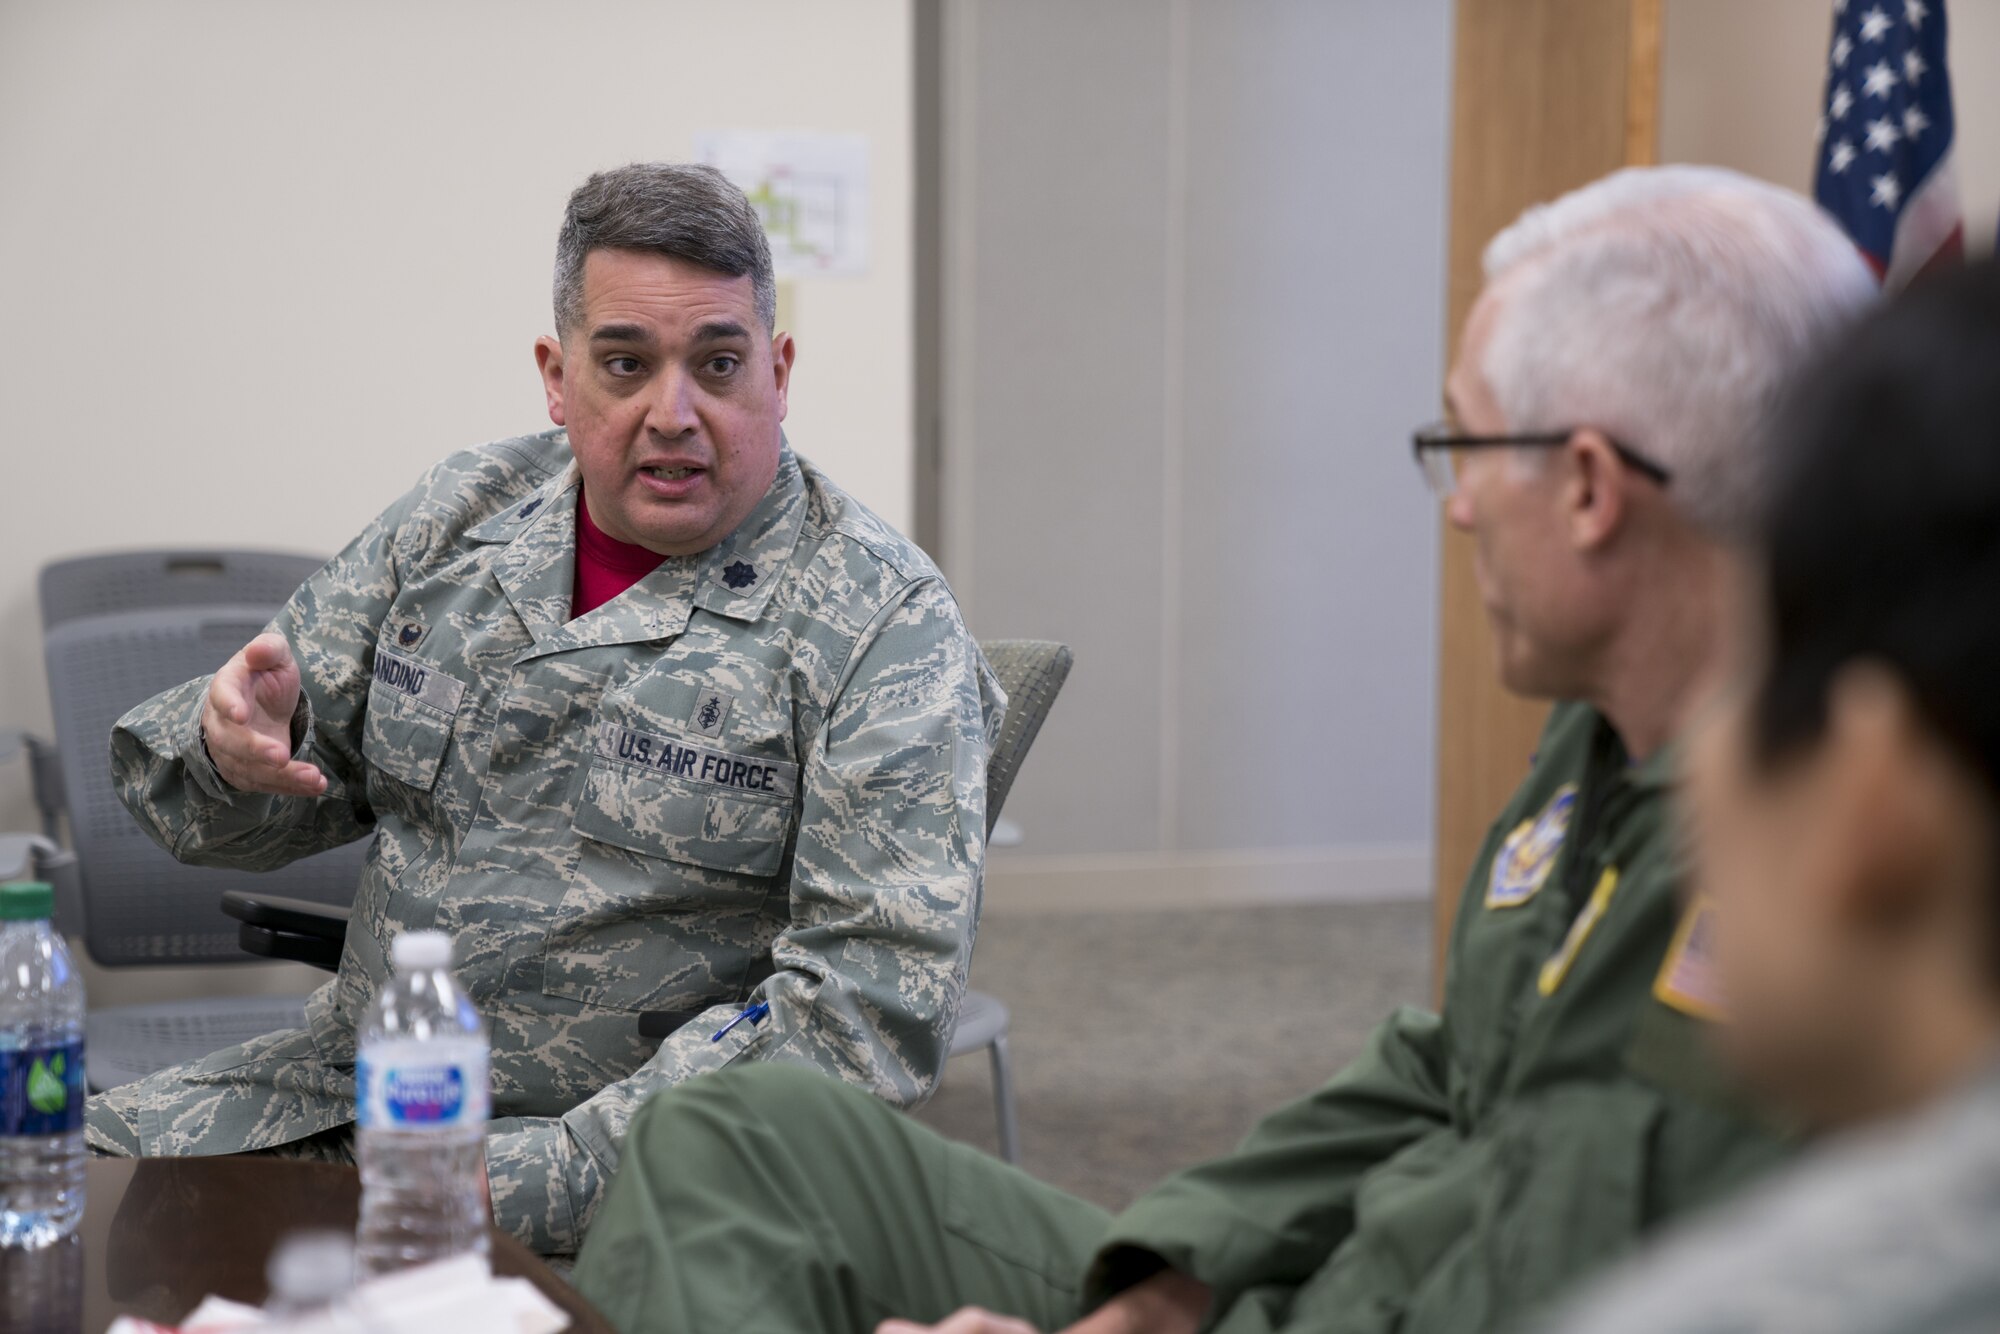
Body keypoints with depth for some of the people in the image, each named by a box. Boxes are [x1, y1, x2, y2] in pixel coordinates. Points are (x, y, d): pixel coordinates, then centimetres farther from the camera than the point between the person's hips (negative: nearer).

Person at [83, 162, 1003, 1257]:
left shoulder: (886, 625, -10)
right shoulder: (456, 518, 8)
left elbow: (873, 1001, -17)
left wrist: (549, 1175, -24)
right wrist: (236, 746, -12)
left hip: (624, 1165, -6)